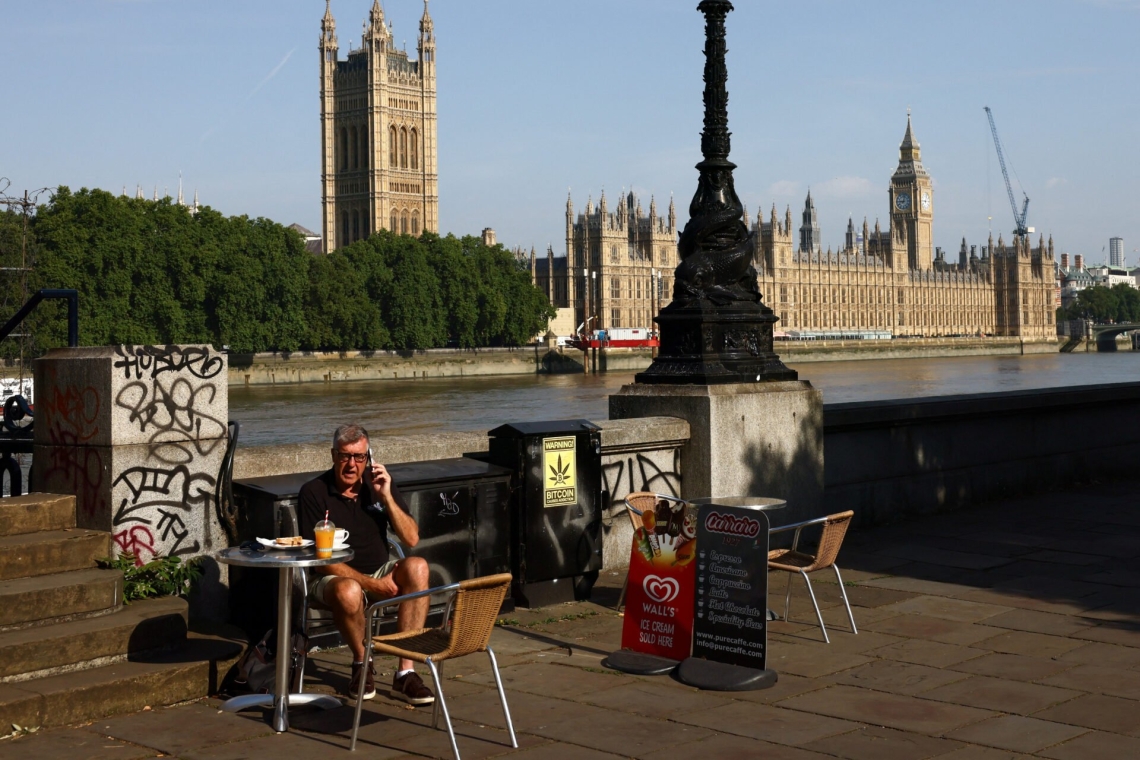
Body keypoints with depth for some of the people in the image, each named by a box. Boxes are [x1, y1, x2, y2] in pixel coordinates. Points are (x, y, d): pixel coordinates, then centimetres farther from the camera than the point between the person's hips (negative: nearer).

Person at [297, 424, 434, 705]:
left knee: (417, 567, -27)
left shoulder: (379, 485, 3)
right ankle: (361, 662, -8)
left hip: (380, 572, 4)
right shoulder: (313, 493, -9)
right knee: (349, 592, -39)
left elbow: (411, 539, -3)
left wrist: (386, 497, -15)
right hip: (333, 578, -4)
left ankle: (405, 671, -25)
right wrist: (372, 584, -20)